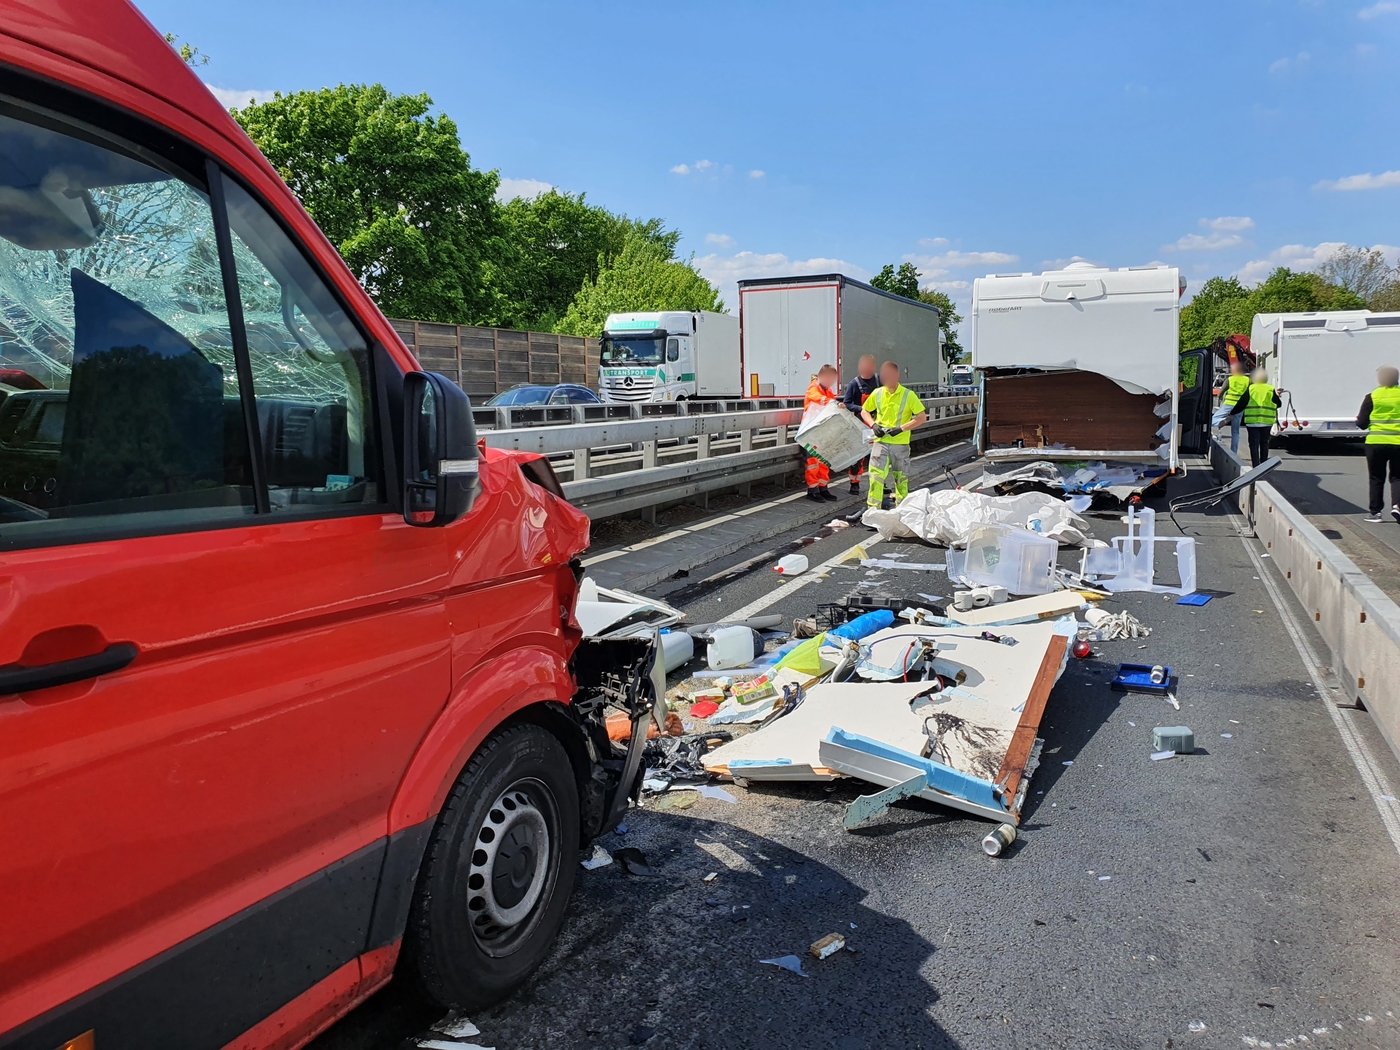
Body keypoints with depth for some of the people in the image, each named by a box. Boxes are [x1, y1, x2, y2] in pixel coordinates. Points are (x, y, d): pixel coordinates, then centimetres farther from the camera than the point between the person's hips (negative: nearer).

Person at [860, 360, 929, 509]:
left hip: (900, 443, -1)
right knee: (876, 476, -9)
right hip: (881, 442, 1)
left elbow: (922, 417, -8)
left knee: (901, 478, 12)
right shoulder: (877, 393, 1)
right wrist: (873, 424, -6)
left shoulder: (908, 395, -7)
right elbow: (864, 411, 14)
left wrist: (901, 428, -17)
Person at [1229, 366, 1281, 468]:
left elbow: (1241, 403, -2)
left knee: (1254, 443, 0)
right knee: (1264, 442, 16)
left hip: (1252, 421, -2)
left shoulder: (1250, 388, -1)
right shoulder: (1271, 389, 3)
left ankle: (1256, 464, -5)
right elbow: (1278, 403, 7)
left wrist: (1232, 412, 10)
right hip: (1267, 421, 2)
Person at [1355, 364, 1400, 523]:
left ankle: (1375, 512, 9)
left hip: (1376, 443, -1)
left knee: (1376, 478, 8)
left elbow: (1362, 424, -1)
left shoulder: (1372, 397, -4)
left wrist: (1358, 419, 19)